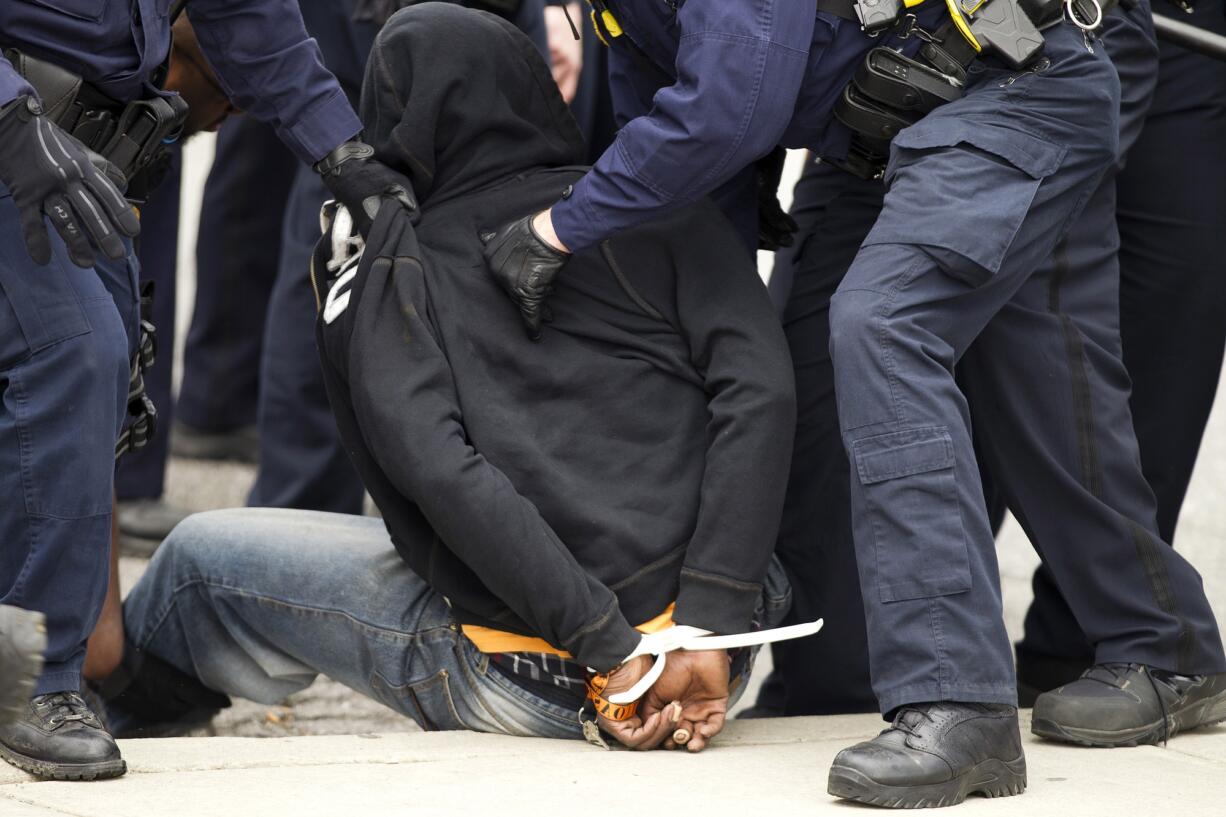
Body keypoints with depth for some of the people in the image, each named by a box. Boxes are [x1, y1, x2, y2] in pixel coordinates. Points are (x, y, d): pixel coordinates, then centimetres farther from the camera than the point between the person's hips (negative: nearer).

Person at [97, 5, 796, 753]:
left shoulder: (393, 268, 2)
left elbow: (434, 468, -15)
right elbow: (758, 392, -7)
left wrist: (608, 648, -17)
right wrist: (708, 628, -10)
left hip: (520, 684, -4)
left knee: (205, 555, 20)